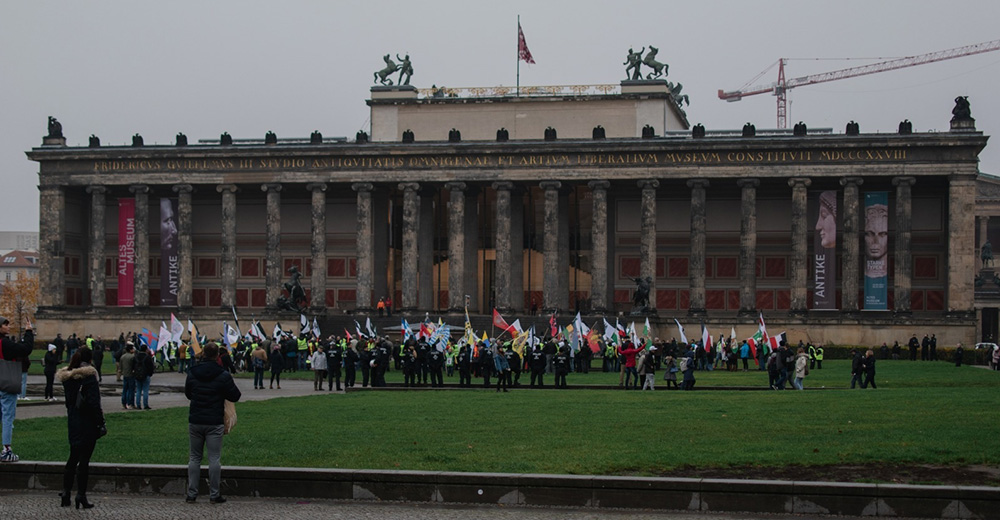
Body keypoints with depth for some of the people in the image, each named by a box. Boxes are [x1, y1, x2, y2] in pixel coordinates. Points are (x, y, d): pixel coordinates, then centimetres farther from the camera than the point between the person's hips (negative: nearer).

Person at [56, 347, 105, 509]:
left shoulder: (67, 377, 7)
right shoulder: (89, 376, -15)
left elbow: (68, 400, 14)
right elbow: (94, 403, -18)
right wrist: (100, 422, -13)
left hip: (73, 422, 6)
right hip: (87, 424, -6)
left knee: (73, 458, 16)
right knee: (84, 459, -2)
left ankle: (66, 492, 13)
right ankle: (81, 495, -2)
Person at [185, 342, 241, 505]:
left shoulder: (192, 373, 1)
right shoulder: (223, 375, -10)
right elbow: (235, 396, -3)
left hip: (195, 421, 3)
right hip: (215, 423, -3)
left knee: (194, 457, 11)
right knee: (214, 458, 1)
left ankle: (191, 494, 10)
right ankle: (214, 494, 3)